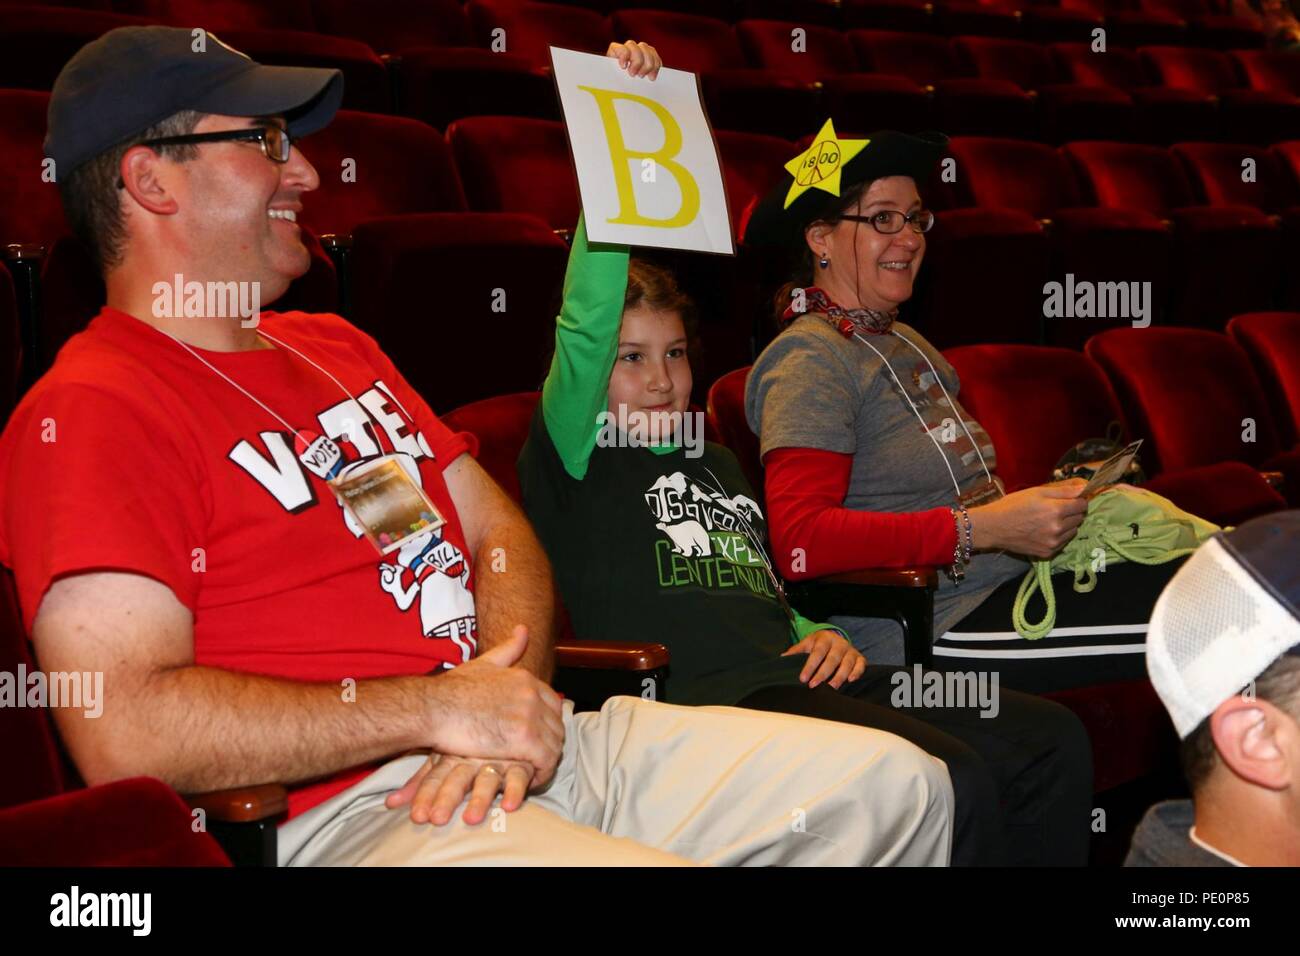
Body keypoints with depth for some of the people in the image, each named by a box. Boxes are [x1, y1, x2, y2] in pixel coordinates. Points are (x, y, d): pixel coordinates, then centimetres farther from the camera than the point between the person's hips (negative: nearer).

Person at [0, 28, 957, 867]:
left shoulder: (334, 346, 22)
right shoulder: (89, 412, -8)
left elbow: (496, 529, 19)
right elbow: (124, 731, -20)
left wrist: (508, 693, -4)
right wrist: (443, 710, -16)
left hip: (530, 741, 9)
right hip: (353, 805, -9)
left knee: (898, 785, 3)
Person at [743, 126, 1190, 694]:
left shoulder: (908, 346, 21)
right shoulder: (810, 361, -9)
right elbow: (800, 544, -22)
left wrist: (1046, 501, 3)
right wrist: (981, 528, -22)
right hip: (923, 634, -9)